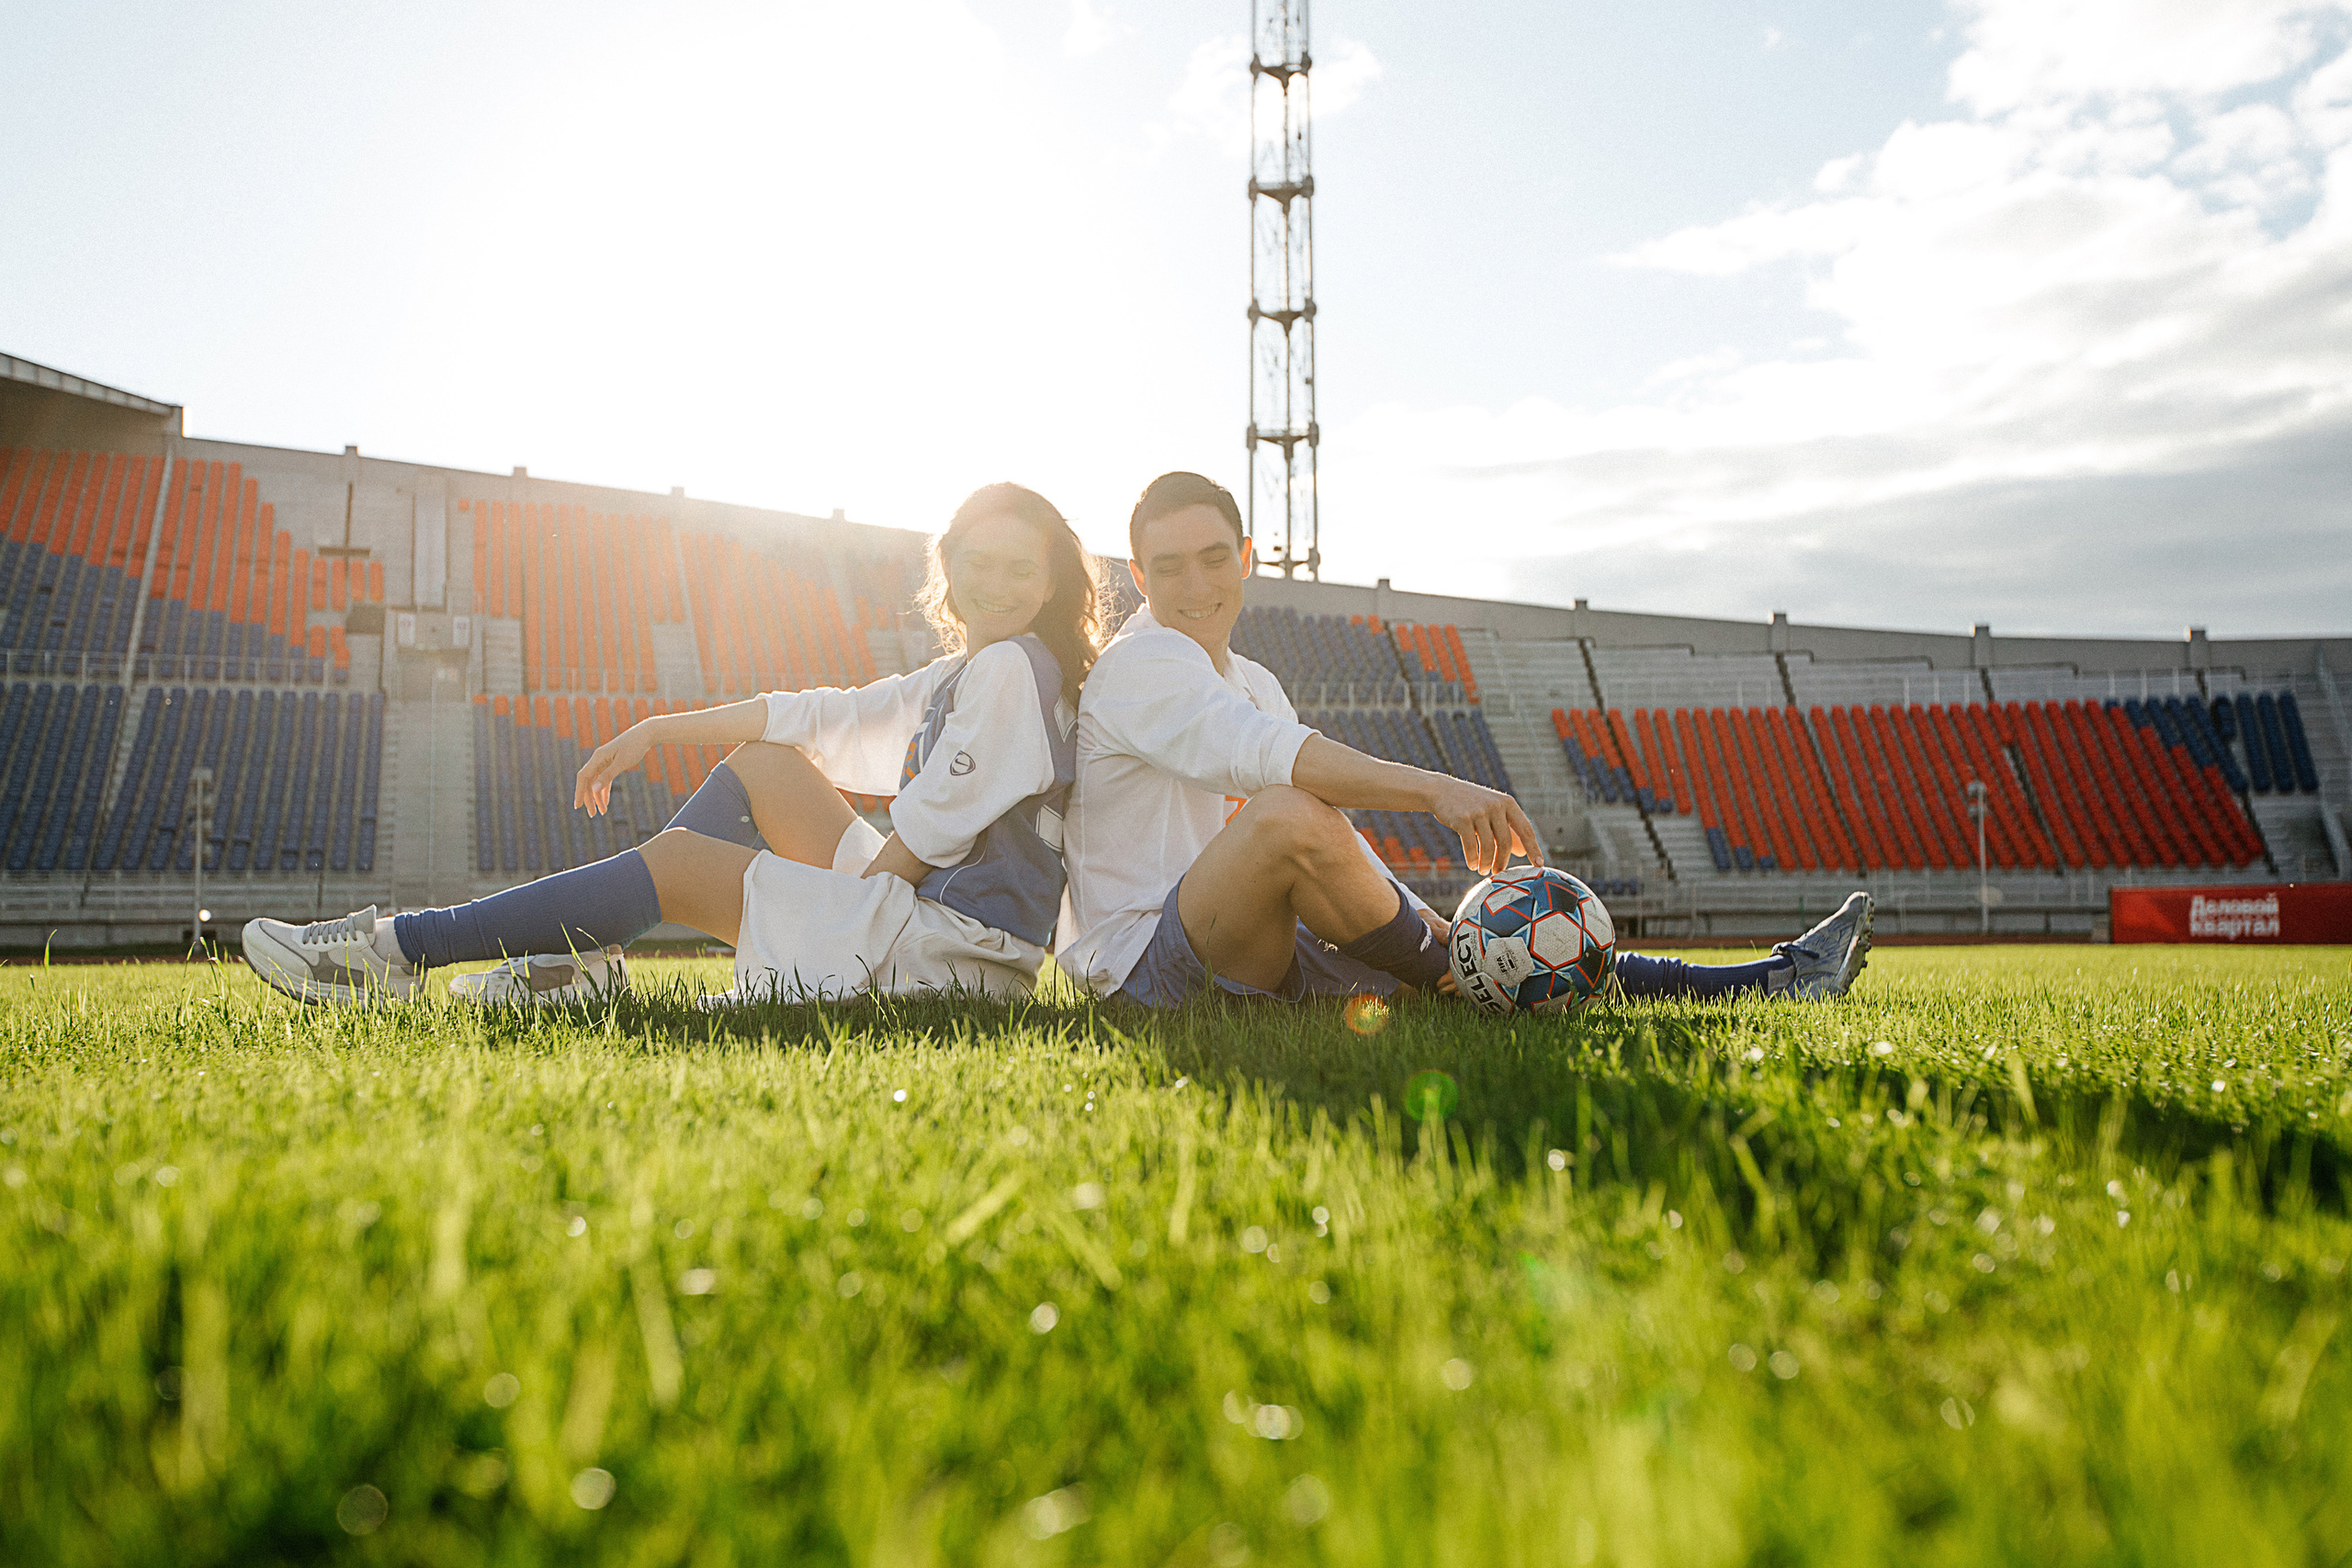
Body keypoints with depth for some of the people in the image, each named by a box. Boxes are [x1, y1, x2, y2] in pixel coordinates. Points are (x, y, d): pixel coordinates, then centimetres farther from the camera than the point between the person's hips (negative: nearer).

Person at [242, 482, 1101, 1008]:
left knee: (675, 861, -9)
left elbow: (933, 827, -15)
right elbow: (821, 715, 19)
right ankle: (585, 955, 5)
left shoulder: (1014, 665, -10)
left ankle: (397, 949, -2)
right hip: (915, 905, 9)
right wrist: (658, 730, 17)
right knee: (761, 761, 10)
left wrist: (836, 900, -6)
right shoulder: (959, 676, 19)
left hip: (957, 946, -9)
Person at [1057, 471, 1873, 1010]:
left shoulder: (1252, 682, 19)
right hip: (1142, 970, -8)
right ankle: (1464, 986, -14)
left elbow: (1334, 826, 16)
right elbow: (1271, 755, -29)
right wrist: (1436, 790, -39)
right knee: (1288, 814, -35)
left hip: (1244, 951, 8)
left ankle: (1756, 981, 2)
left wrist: (1411, 914, -1)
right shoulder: (1139, 664, -11)